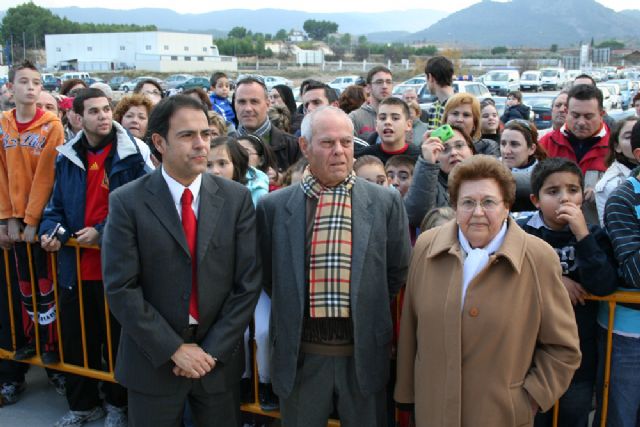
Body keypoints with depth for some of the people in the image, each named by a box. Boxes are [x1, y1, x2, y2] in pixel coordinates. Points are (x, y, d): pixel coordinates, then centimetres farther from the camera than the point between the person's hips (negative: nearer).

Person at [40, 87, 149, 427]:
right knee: (75, 339, 15)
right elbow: (57, 203, 12)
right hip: (74, 263, 4)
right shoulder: (67, 157, 5)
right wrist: (51, 229, -8)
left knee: (116, 338, 11)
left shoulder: (130, 155, -9)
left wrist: (103, 232, -16)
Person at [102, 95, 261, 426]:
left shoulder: (236, 198, -3)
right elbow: (120, 288, -11)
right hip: (154, 359, -1)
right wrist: (174, 349, -13)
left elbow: (248, 282, -4)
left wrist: (212, 349, -9)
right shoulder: (126, 202, -8)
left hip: (218, 356, 2)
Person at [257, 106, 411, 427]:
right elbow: (266, 274, 8)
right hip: (300, 354, 1)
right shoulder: (274, 206, -2)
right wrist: (293, 310, 7)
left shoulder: (386, 202, -3)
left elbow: (397, 271, 5)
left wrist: (368, 310, 7)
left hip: (363, 352, 0)